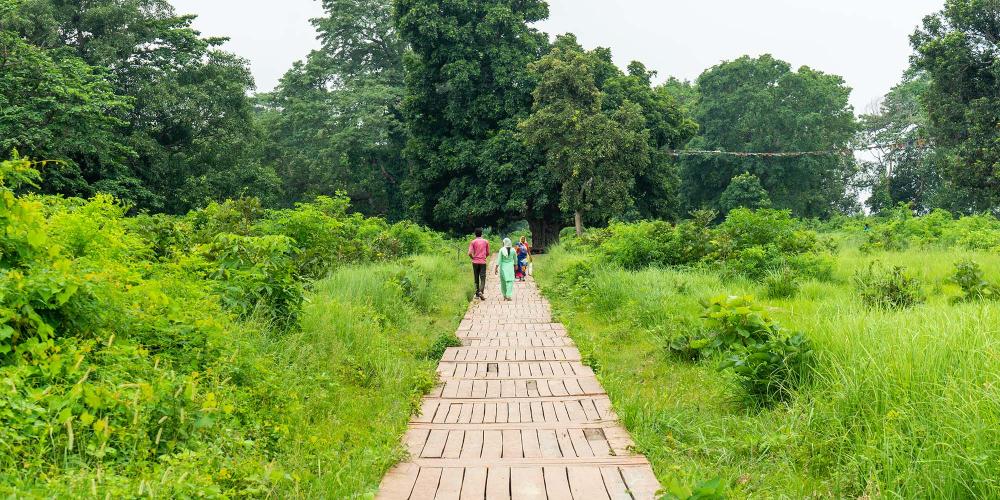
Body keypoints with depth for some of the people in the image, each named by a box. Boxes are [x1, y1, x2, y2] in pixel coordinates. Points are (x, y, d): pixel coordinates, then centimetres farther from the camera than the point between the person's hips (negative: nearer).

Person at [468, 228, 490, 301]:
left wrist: (473, 258, 9)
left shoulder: (473, 242, -1)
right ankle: (481, 291, -21)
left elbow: (470, 253, -9)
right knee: (483, 278, -2)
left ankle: (477, 293, 13)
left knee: (476, 278, 11)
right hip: (483, 262, -1)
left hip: (475, 262, 1)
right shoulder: (486, 241, 2)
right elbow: (488, 253, 5)